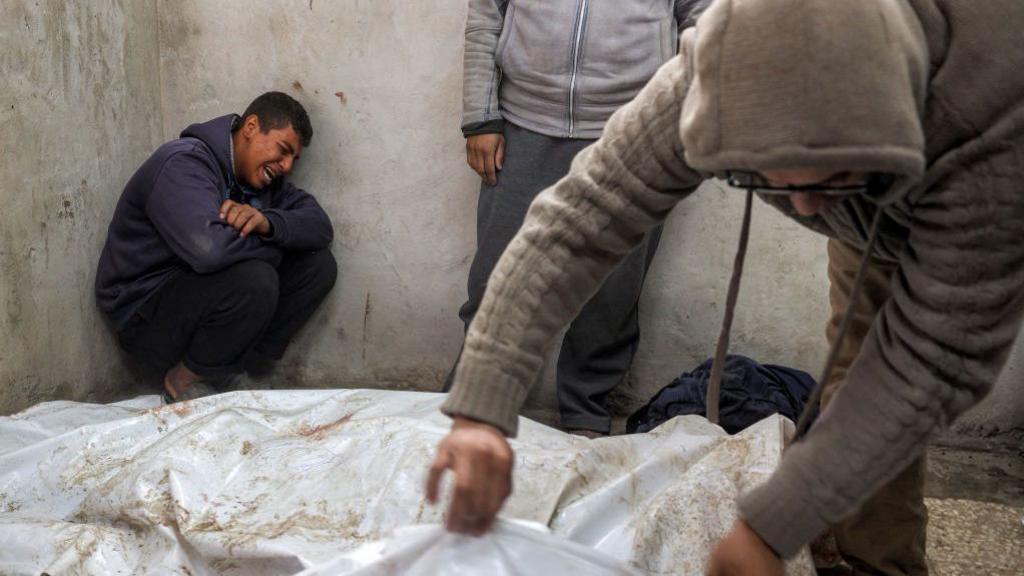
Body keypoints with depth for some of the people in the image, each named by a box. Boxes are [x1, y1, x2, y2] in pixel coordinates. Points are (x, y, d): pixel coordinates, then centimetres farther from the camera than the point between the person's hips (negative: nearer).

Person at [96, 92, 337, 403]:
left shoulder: (261, 174, 7)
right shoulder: (183, 164, -21)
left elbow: (320, 226, -1)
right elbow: (209, 248, -38)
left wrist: (267, 222, -23)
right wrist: (272, 242, -18)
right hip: (145, 316, -8)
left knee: (318, 264, -4)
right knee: (254, 280, -34)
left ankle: (237, 368, -3)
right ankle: (186, 379, -9)